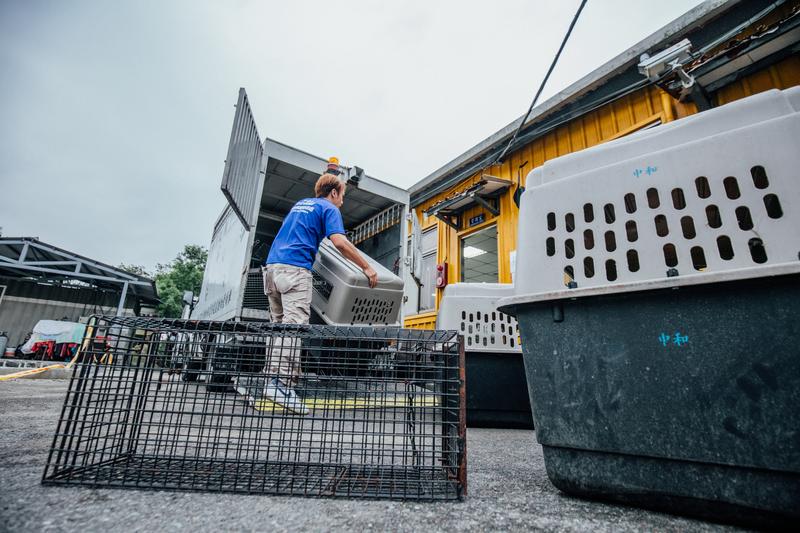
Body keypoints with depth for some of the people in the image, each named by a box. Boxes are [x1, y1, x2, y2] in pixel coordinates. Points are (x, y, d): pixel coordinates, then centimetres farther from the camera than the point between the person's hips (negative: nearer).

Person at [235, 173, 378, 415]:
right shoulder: (329, 208, 5)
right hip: (295, 268, -8)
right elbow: (340, 242, -11)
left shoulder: (300, 204, 29)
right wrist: (366, 267, -5)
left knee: (280, 326, 9)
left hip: (272, 266, 8)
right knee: (295, 325, -15)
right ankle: (282, 383, -23)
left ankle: (270, 380, 7)